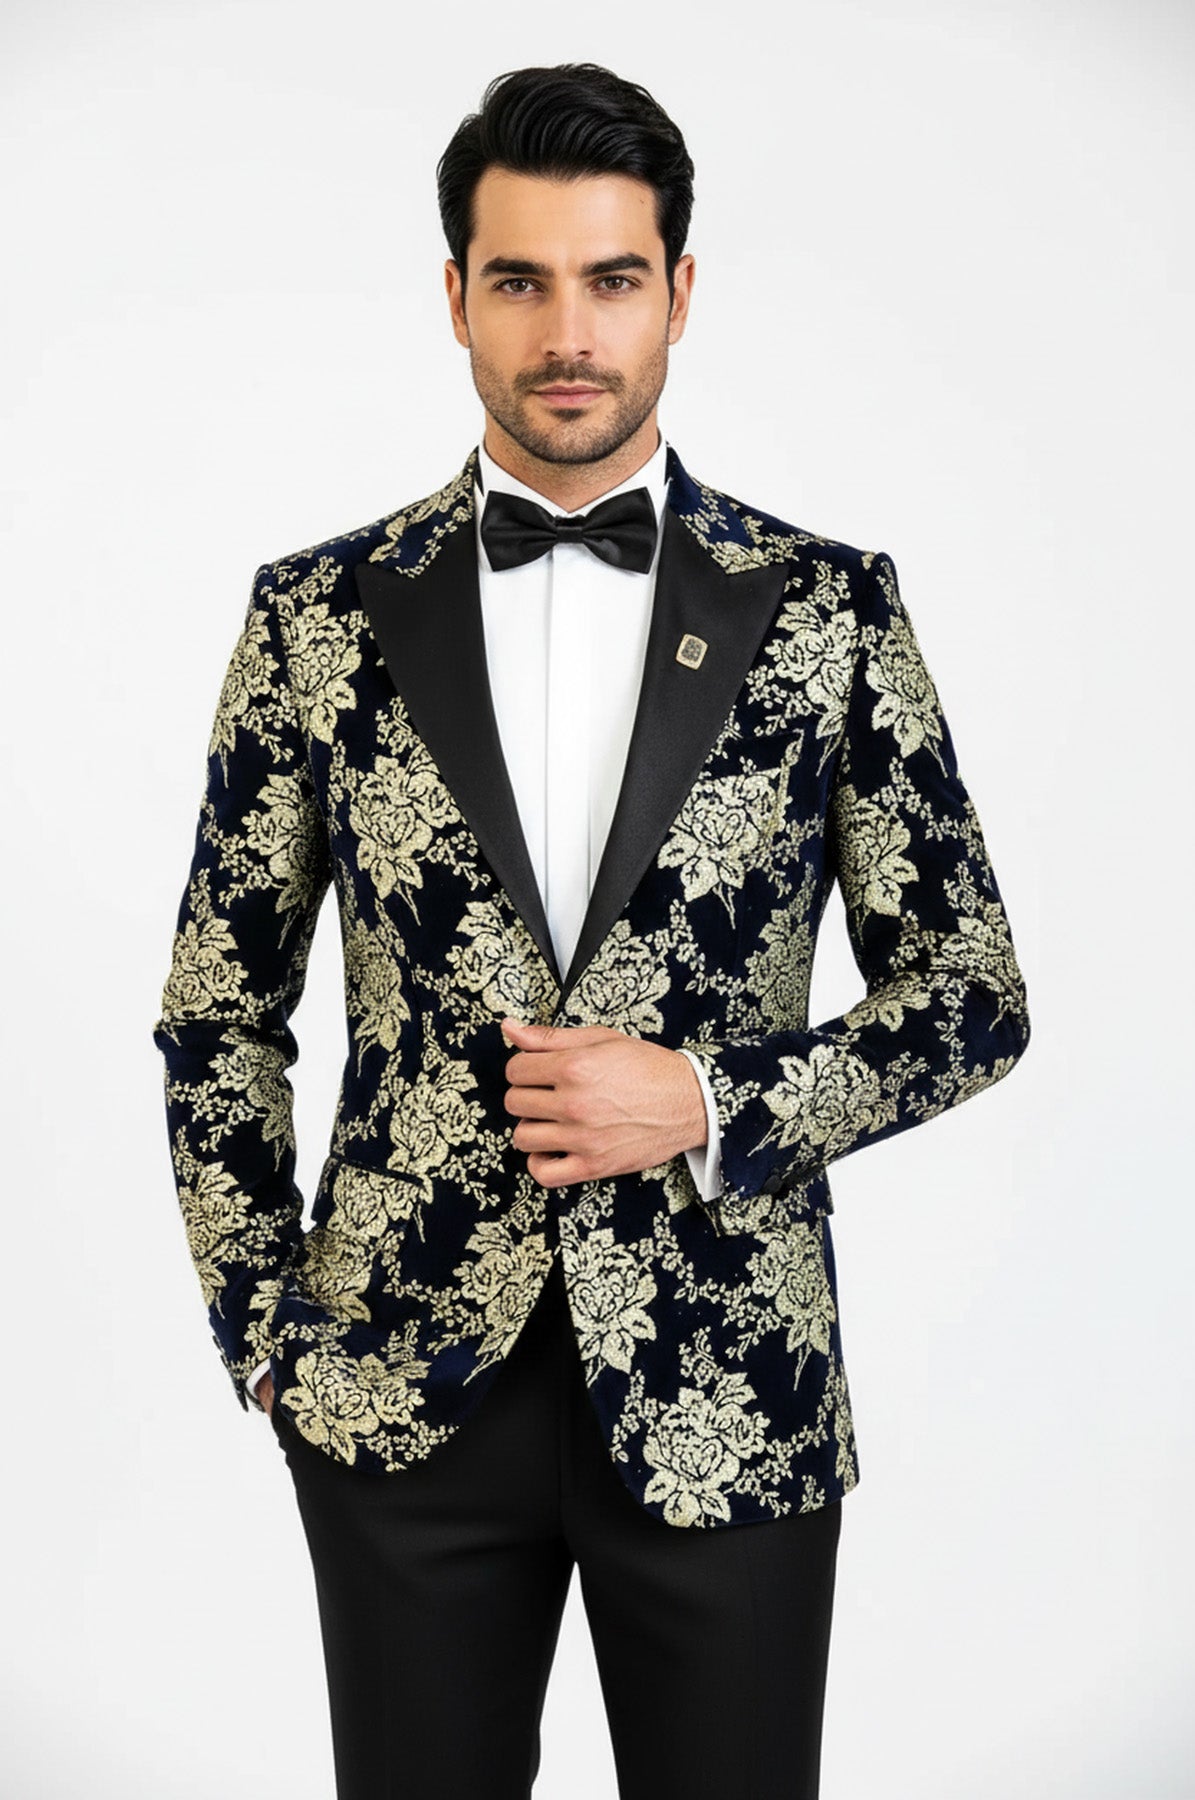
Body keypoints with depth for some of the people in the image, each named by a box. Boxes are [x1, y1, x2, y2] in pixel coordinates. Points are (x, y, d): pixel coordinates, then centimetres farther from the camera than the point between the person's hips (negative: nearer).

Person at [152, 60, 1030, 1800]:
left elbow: (972, 994, 1)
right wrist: (260, 1319, 3)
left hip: (727, 1393, 0)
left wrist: (711, 1103, -13)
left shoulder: (828, 609, -3)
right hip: (403, 1388, 1)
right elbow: (221, 1005, 7)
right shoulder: (323, 614, 0)